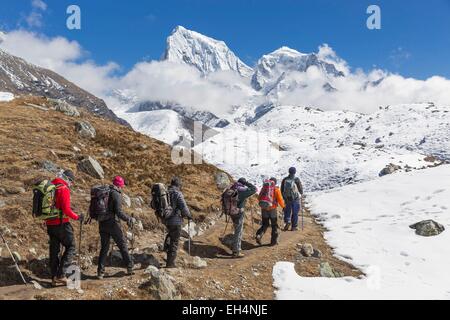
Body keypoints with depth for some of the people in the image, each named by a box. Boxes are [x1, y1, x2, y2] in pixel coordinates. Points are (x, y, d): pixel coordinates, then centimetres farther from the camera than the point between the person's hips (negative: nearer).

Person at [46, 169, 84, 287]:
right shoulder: (64, 189, -14)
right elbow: (66, 210, -19)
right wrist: (77, 217, -6)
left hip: (50, 224, 8)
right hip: (61, 224, -8)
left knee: (54, 250, 13)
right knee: (71, 247, 3)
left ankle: (54, 278, 18)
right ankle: (61, 274, -4)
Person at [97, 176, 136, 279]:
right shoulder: (116, 194, -12)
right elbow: (118, 212, -18)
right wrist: (130, 219, -10)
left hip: (102, 224, 6)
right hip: (112, 223, -6)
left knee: (104, 247, 12)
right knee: (123, 245, 7)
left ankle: (100, 272, 9)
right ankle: (130, 267, 12)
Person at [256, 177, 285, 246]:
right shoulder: (276, 189, -6)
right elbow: (280, 200, -7)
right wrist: (283, 206, 12)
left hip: (264, 209, 3)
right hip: (273, 209, -3)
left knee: (265, 224, 16)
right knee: (274, 225, 13)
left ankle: (259, 235, -7)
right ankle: (274, 241, 16)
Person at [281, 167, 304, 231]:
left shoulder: (285, 180, -2)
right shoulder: (297, 179, -11)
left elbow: (282, 190, 5)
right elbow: (301, 189, -4)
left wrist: (284, 197, 20)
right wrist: (301, 194, 16)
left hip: (287, 199, 2)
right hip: (296, 199, -2)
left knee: (287, 211, 17)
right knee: (295, 213, 8)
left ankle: (287, 221, -6)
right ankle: (294, 226, 12)